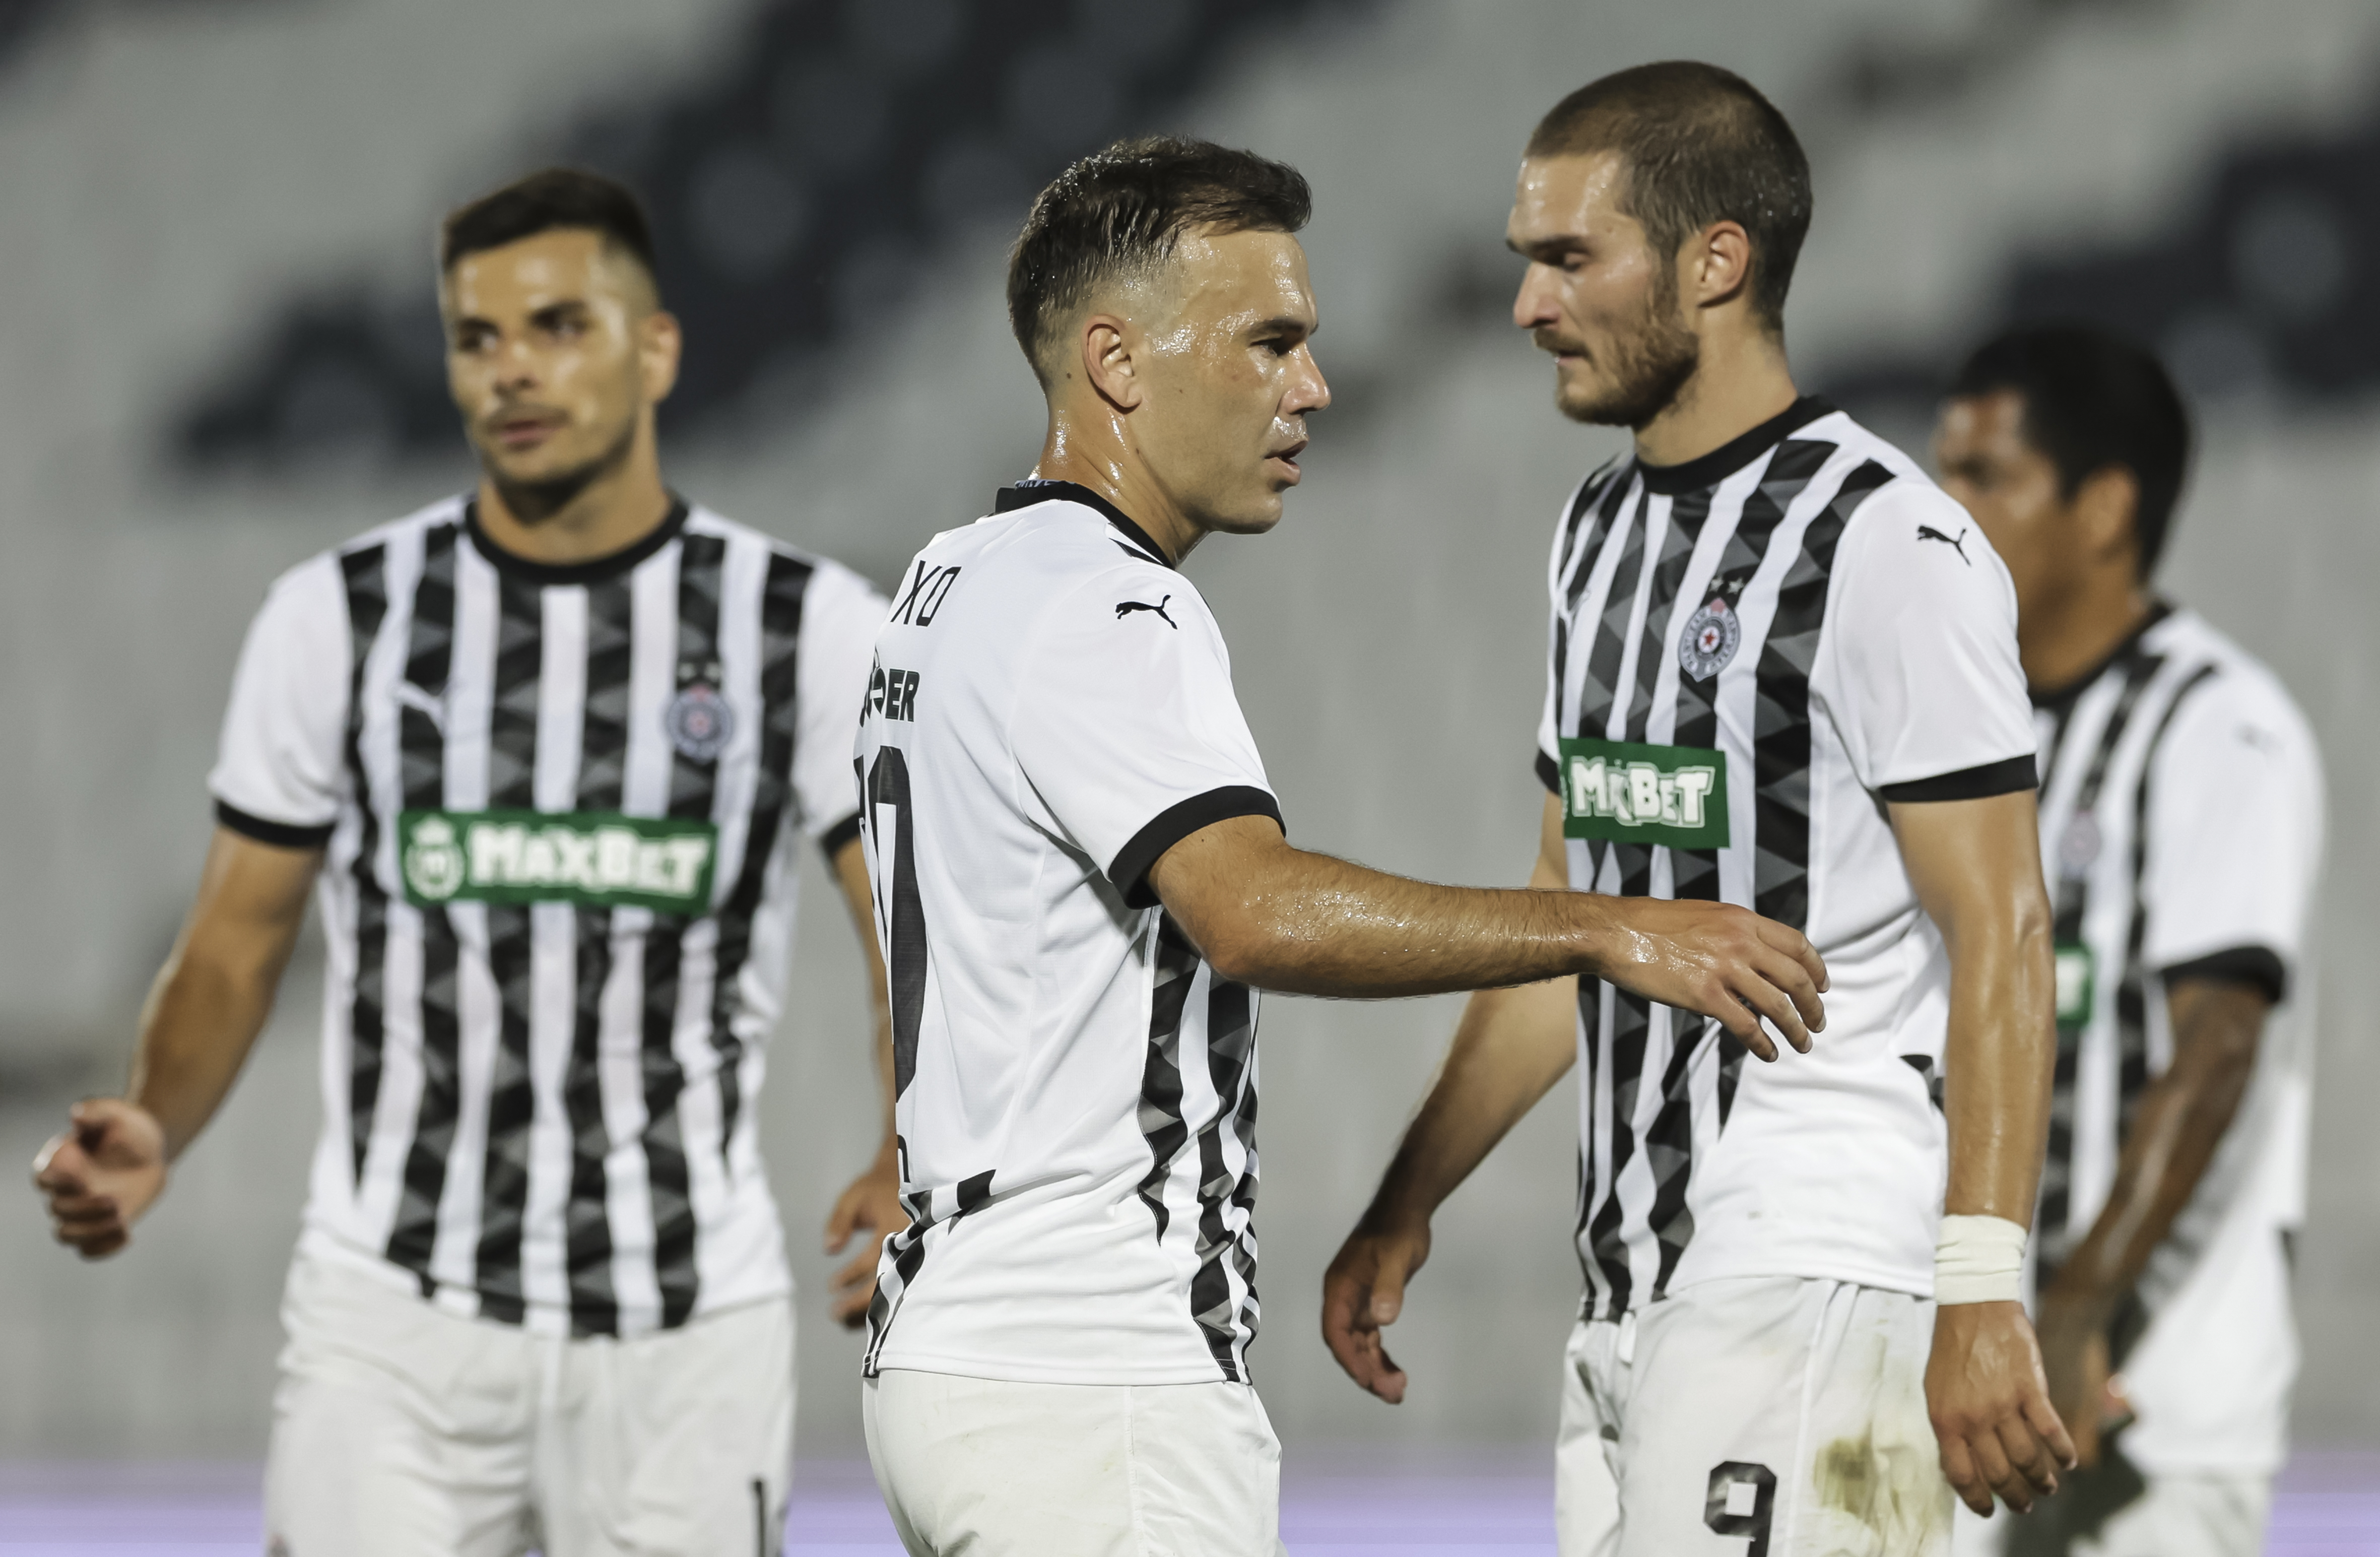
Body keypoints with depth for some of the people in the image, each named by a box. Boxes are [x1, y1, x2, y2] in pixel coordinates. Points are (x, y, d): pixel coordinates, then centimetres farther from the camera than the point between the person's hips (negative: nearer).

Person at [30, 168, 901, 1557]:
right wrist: (152, 1139, -13)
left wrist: (914, 1174, -22)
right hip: (394, 1323, 0)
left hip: (691, 1331, 0)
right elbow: (234, 955, 7)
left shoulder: (812, 628, 1)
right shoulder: (340, 620, 3)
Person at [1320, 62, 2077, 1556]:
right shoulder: (1604, 533, 17)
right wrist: (1408, 1205, 22)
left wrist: (1982, 1295, -22)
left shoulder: (1888, 548, -11)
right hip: (1635, 1289, 9)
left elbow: (1999, 940, -15)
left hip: (1815, 1288, -9)